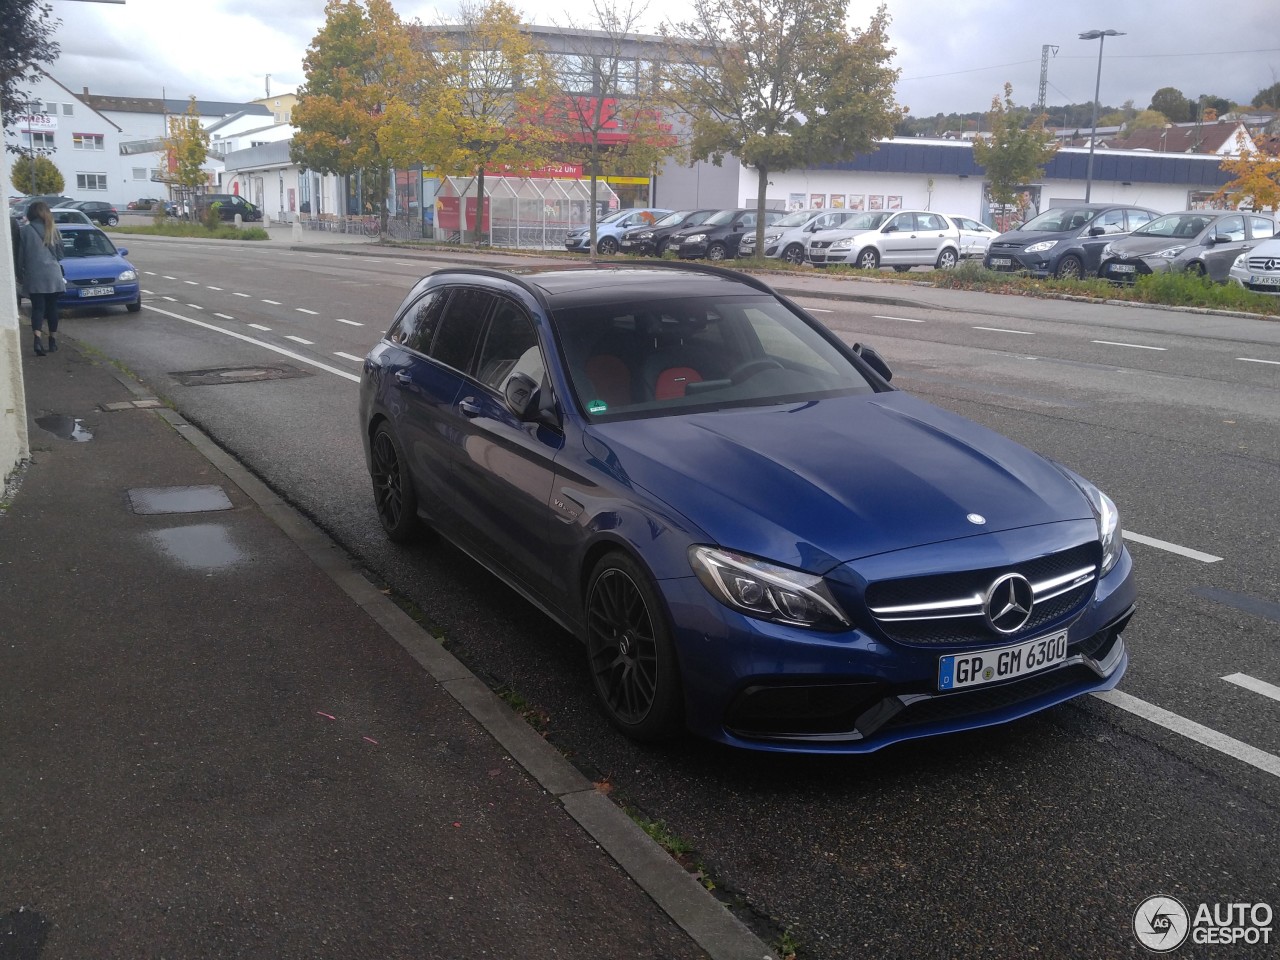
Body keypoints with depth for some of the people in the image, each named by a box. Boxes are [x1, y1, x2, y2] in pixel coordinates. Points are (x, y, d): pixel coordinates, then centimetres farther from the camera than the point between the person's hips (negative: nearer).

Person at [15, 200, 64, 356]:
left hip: (34, 276, -2)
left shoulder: (25, 231, -3)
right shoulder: (53, 230, 4)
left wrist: (21, 273, 13)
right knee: (52, 308, 12)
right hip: (53, 275, 2)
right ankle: (53, 340, 17)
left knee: (37, 308, -1)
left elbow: (21, 256, 0)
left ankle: (38, 339, -20)